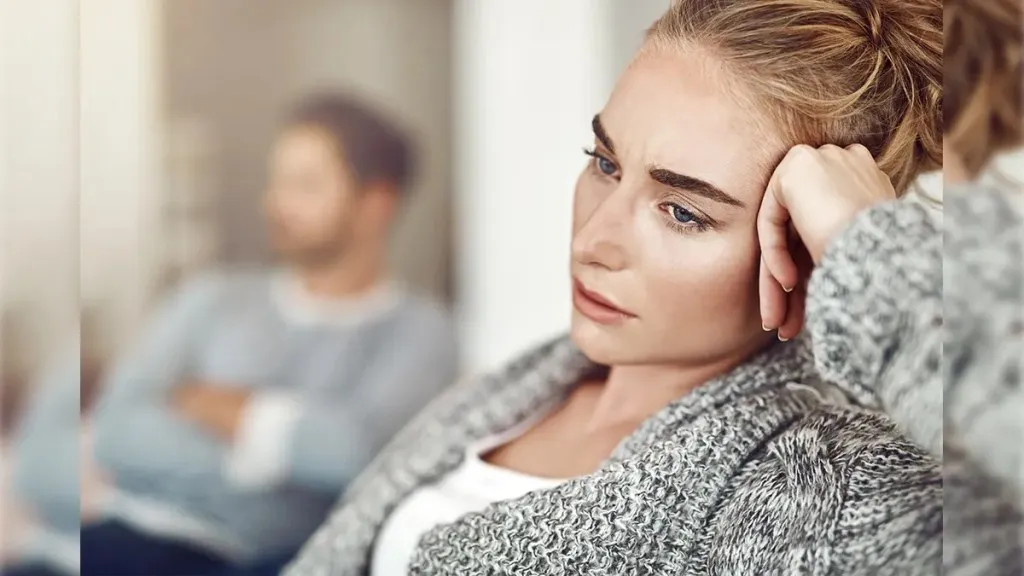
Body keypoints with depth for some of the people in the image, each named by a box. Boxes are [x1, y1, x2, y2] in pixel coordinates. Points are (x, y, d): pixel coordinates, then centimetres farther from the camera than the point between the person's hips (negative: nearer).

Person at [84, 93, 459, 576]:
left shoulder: (418, 330, 6)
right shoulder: (215, 298, 17)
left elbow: (359, 445, -14)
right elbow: (117, 433, 3)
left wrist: (215, 406, 0)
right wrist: (276, 447, -7)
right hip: (133, 534, 4)